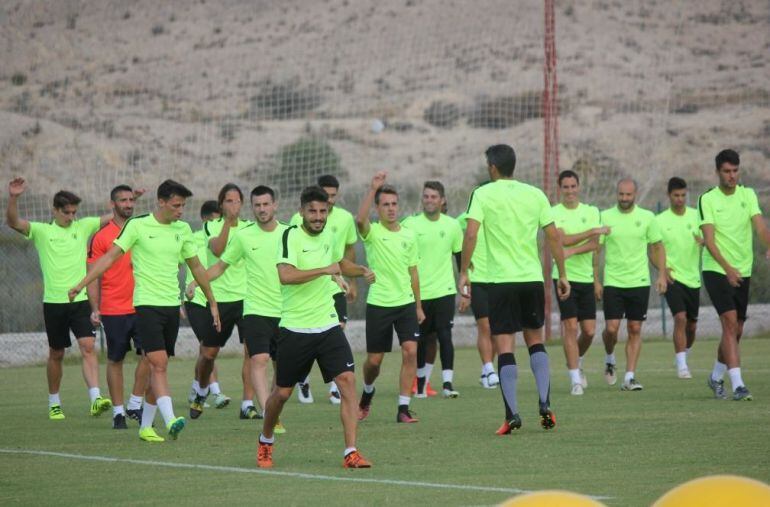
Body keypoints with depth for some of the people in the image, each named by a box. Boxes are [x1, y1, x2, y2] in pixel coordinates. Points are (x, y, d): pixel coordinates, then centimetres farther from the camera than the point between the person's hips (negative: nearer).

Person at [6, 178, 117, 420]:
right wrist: (13, 198, -29)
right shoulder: (42, 231, 1)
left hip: (80, 300, 1)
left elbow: (113, 217, 7)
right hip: (54, 302, 0)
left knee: (88, 347, -15)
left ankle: (96, 399, -24)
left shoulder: (83, 227, 7)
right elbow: (13, 222, -12)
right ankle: (54, 403, 24)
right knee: (56, 354, 9)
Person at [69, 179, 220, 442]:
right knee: (158, 363, -17)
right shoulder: (137, 225, -6)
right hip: (146, 304, -5)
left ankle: (145, 426, 14)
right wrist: (81, 284, -11)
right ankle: (170, 420, -26)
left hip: (172, 306, 5)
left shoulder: (183, 230, 10)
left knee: (159, 368, 7)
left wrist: (212, 303, 23)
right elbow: (111, 256, -5)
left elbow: (196, 267, 20)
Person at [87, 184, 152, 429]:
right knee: (115, 360, 4)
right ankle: (118, 411, 12)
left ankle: (135, 405, 7)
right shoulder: (101, 236, -3)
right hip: (114, 311, -3)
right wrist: (94, 308, -9)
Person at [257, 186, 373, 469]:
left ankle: (351, 453, -12)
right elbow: (285, 275, -31)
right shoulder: (291, 236, -14)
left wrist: (362, 271, 12)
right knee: (282, 392, 7)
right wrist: (326, 270, -28)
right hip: (294, 328, -4)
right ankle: (265, 442, 35)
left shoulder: (329, 236, 7)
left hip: (327, 325, 4)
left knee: (347, 380, -12)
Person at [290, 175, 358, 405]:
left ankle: (334, 386, 4)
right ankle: (304, 382, 26)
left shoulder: (345, 218, 0)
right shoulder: (300, 219, -8)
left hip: (335, 287, 2)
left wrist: (352, 282, 18)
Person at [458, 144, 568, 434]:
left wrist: (463, 273, -6)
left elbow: (471, 234, -12)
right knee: (535, 340, 18)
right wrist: (562, 275, 13)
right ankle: (544, 405, 6)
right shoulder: (535, 195, 7)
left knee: (505, 347, -1)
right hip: (533, 278, 3)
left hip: (502, 280, -3)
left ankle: (512, 414, -8)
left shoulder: (482, 194, -2)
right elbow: (553, 237, 6)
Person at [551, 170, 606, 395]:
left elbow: (594, 244, -4)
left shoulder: (591, 212, 8)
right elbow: (563, 239, -13)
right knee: (570, 326, -8)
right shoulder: (554, 213, 0)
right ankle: (575, 379, -4)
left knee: (589, 330, 3)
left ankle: (576, 361, 32)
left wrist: (572, 251, -19)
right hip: (565, 276, -3)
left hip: (586, 277, 3)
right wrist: (592, 231, -13)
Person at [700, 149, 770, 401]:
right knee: (730, 322, -18)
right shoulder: (708, 199, -7)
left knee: (736, 330, 11)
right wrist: (727, 268, -28)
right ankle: (737, 385, -23)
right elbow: (709, 240, -14)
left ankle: (716, 377, 32)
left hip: (743, 271, 5)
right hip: (716, 270, -5)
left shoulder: (748, 194, 6)